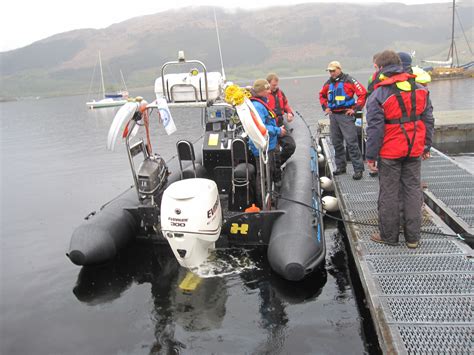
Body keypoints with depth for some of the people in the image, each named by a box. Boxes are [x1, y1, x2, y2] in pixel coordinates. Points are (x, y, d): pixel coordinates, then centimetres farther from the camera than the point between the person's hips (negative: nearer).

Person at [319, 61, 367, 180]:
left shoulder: (349, 81, -7)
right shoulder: (328, 83, 12)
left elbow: (363, 93, -10)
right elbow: (322, 95, 29)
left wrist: (355, 108, -10)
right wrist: (325, 107, 17)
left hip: (346, 115, -6)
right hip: (333, 116, 7)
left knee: (351, 143, -10)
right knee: (336, 143, 11)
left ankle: (358, 169, -5)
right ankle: (340, 166, 22)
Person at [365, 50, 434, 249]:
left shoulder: (379, 95, -11)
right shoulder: (420, 89, 5)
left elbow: (375, 129, -13)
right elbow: (428, 120, 9)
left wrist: (371, 156, -7)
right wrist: (427, 146, 17)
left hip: (390, 152, -4)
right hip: (415, 151, 5)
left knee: (389, 193, 6)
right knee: (412, 190, 11)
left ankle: (389, 236, 17)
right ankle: (413, 237, 17)